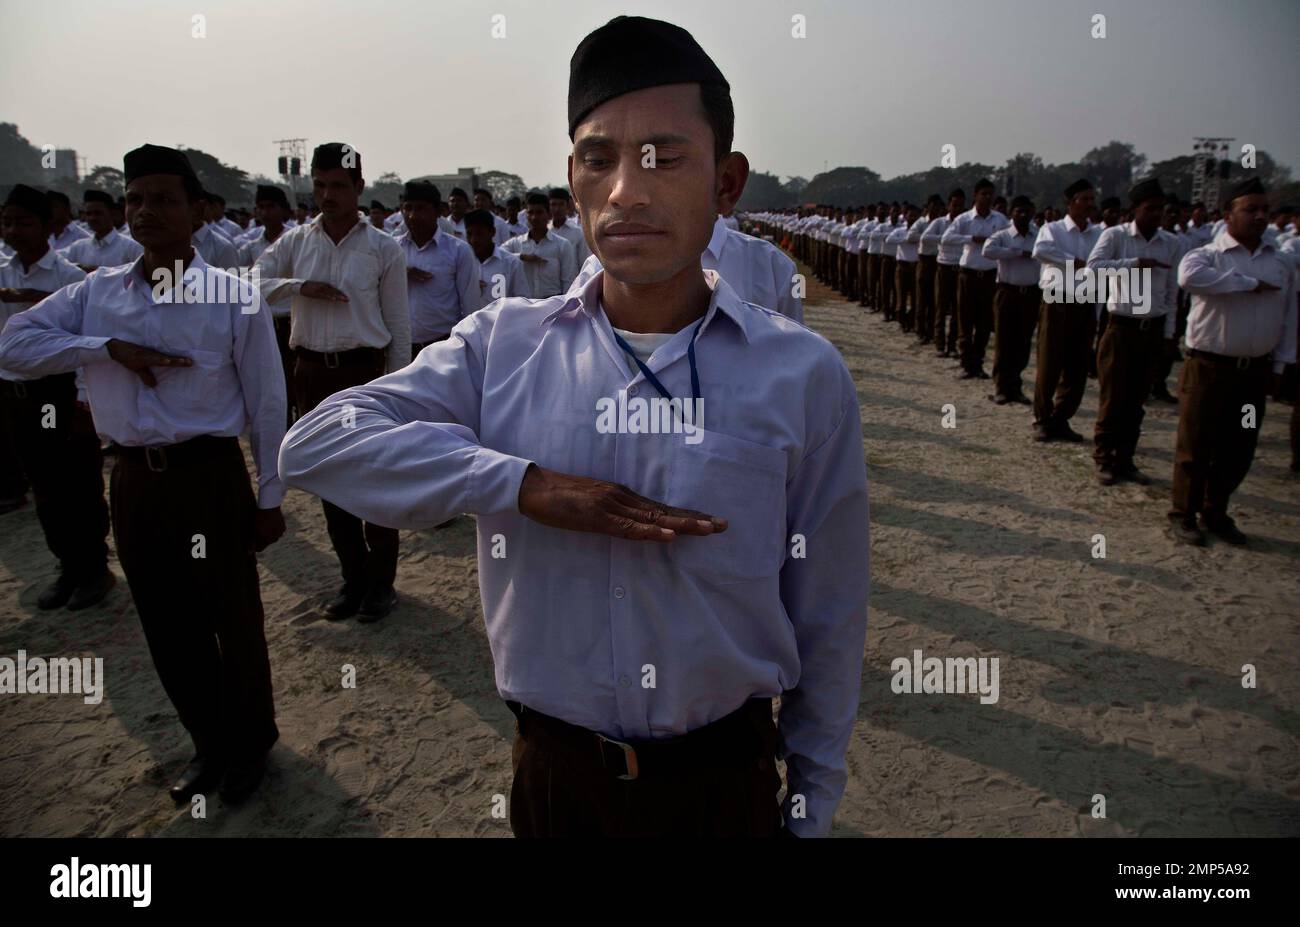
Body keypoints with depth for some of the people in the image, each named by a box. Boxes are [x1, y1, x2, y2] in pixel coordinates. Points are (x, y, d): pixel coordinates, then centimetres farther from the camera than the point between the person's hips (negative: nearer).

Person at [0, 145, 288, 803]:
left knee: (233, 621, 10)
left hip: (210, 477, -4)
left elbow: (267, 406, -5)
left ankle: (249, 743, 34)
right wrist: (108, 346, -13)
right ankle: (209, 743, 38)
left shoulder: (233, 300, -8)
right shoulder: (97, 291, 4)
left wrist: (269, 498, -3)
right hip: (134, 480, 4)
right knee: (167, 627, 16)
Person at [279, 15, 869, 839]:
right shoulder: (503, 344, -7)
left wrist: (814, 798, 4)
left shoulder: (803, 374, -12)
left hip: (724, 779, -1)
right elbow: (315, 445, -15)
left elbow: (828, 616, -5)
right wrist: (528, 485, -25)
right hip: (552, 772, 2)